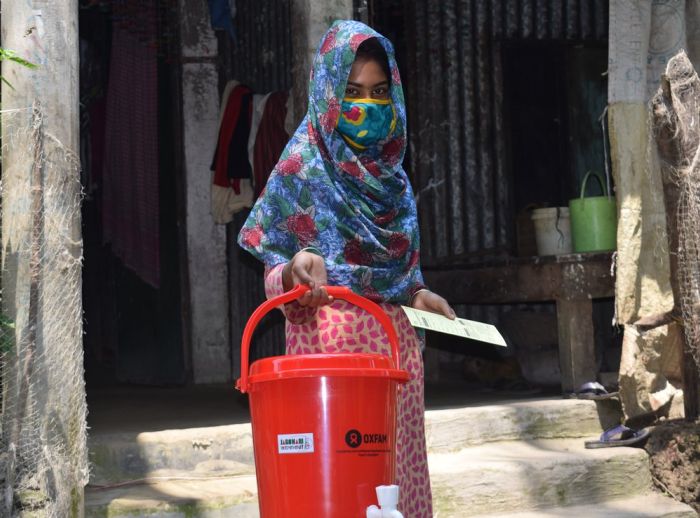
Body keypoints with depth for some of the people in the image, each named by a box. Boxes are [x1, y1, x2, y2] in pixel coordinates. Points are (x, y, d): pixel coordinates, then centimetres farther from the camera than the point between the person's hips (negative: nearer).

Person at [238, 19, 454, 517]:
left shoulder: (392, 176, 14)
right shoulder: (302, 168, -3)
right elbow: (273, 275, -4)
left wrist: (418, 294, 4)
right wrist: (295, 267, -25)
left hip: (395, 340, 6)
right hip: (330, 337, -5)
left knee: (399, 463, 4)